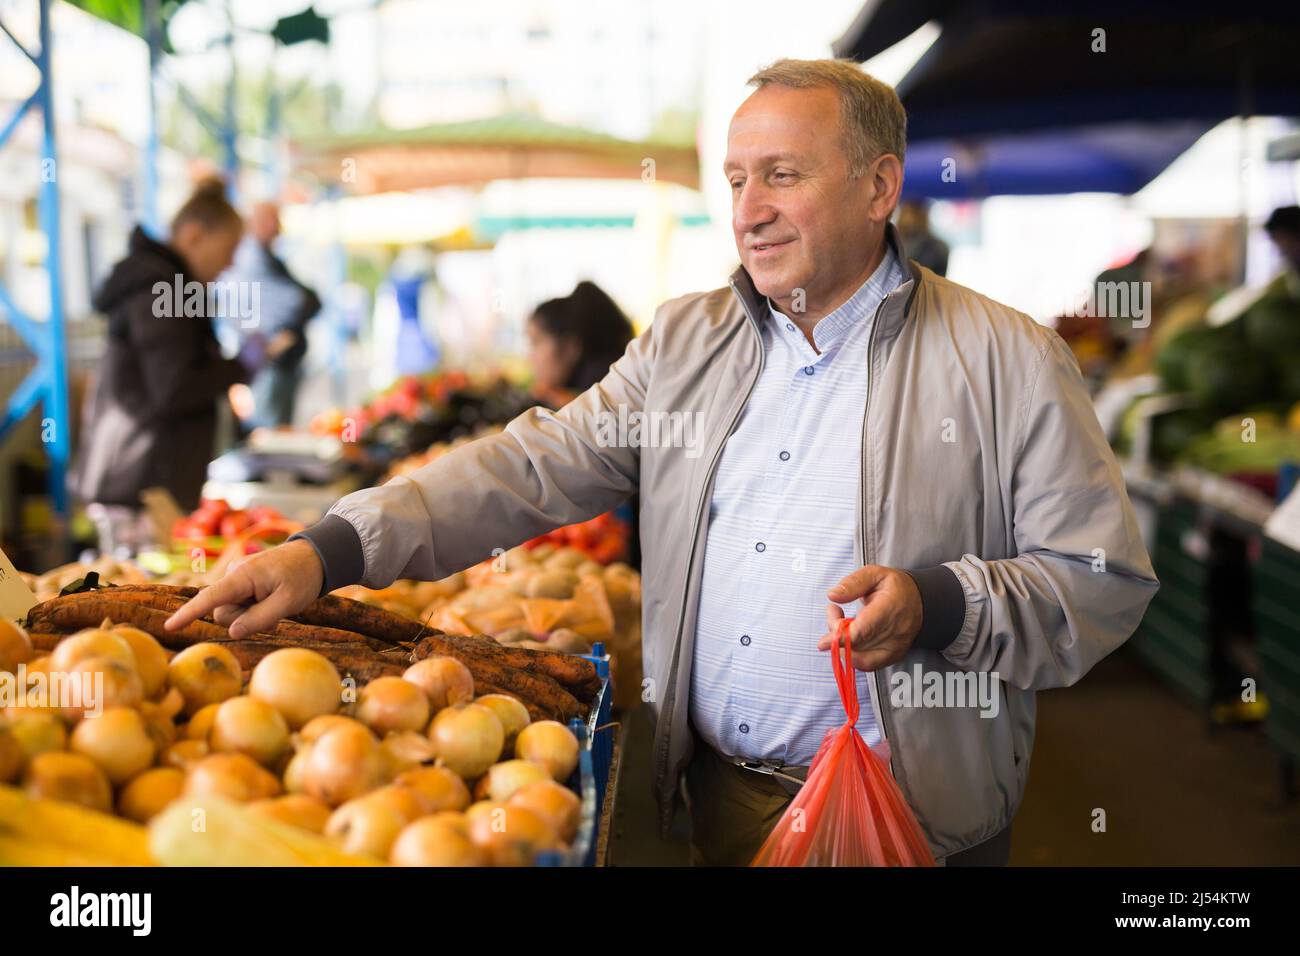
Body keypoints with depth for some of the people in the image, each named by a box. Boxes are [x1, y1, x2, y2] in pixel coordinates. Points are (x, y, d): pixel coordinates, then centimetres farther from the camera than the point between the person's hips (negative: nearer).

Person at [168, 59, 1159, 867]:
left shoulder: (1010, 362, -7)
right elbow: (534, 468, -1)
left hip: (916, 816, -3)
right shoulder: (685, 342, 7)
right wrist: (331, 550, -13)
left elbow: (1106, 581, -6)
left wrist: (938, 608, -23)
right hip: (718, 795, 4)